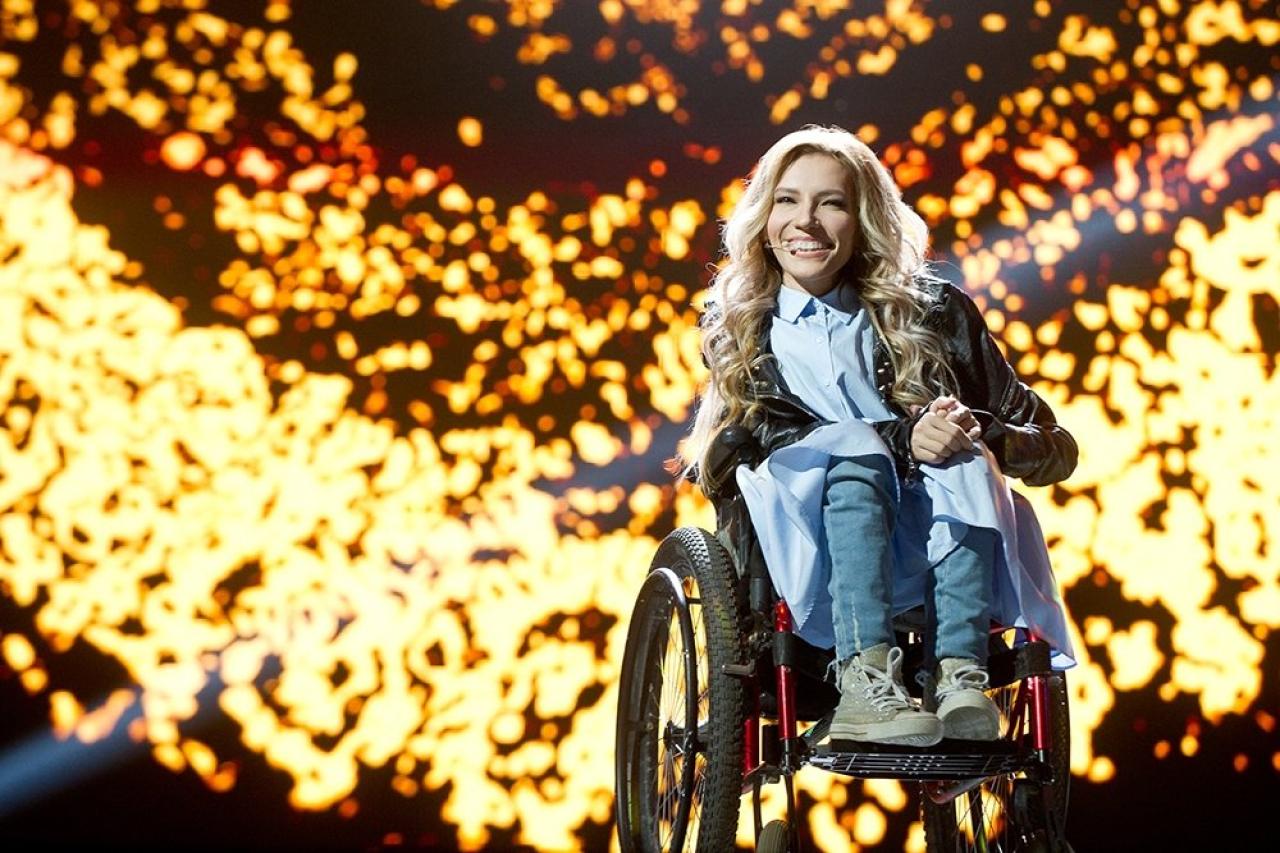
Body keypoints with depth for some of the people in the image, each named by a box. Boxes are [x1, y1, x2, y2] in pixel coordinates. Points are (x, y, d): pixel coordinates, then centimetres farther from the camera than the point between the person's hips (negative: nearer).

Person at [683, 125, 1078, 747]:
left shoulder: (930, 313, 9)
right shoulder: (737, 326, 10)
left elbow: (1056, 449, 7)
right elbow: (770, 435, -6)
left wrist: (981, 437, -16)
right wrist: (903, 439, -20)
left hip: (935, 554, 1)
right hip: (816, 565, -1)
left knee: (963, 460, -27)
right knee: (852, 456, -29)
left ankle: (960, 678, -39)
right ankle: (865, 682, -44)